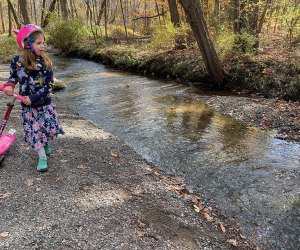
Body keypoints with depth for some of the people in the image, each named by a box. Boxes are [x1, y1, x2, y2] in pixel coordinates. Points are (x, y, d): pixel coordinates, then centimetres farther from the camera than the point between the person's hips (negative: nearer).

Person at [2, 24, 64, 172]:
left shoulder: (45, 63, -13)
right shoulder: (17, 61, -10)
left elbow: (48, 86, -15)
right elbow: (13, 76, 10)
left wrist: (33, 98, -22)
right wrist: (9, 85, -11)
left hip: (44, 102, 0)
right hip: (27, 105, 1)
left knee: (49, 127, 1)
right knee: (34, 131, 4)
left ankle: (46, 143, 36)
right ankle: (42, 157, 18)